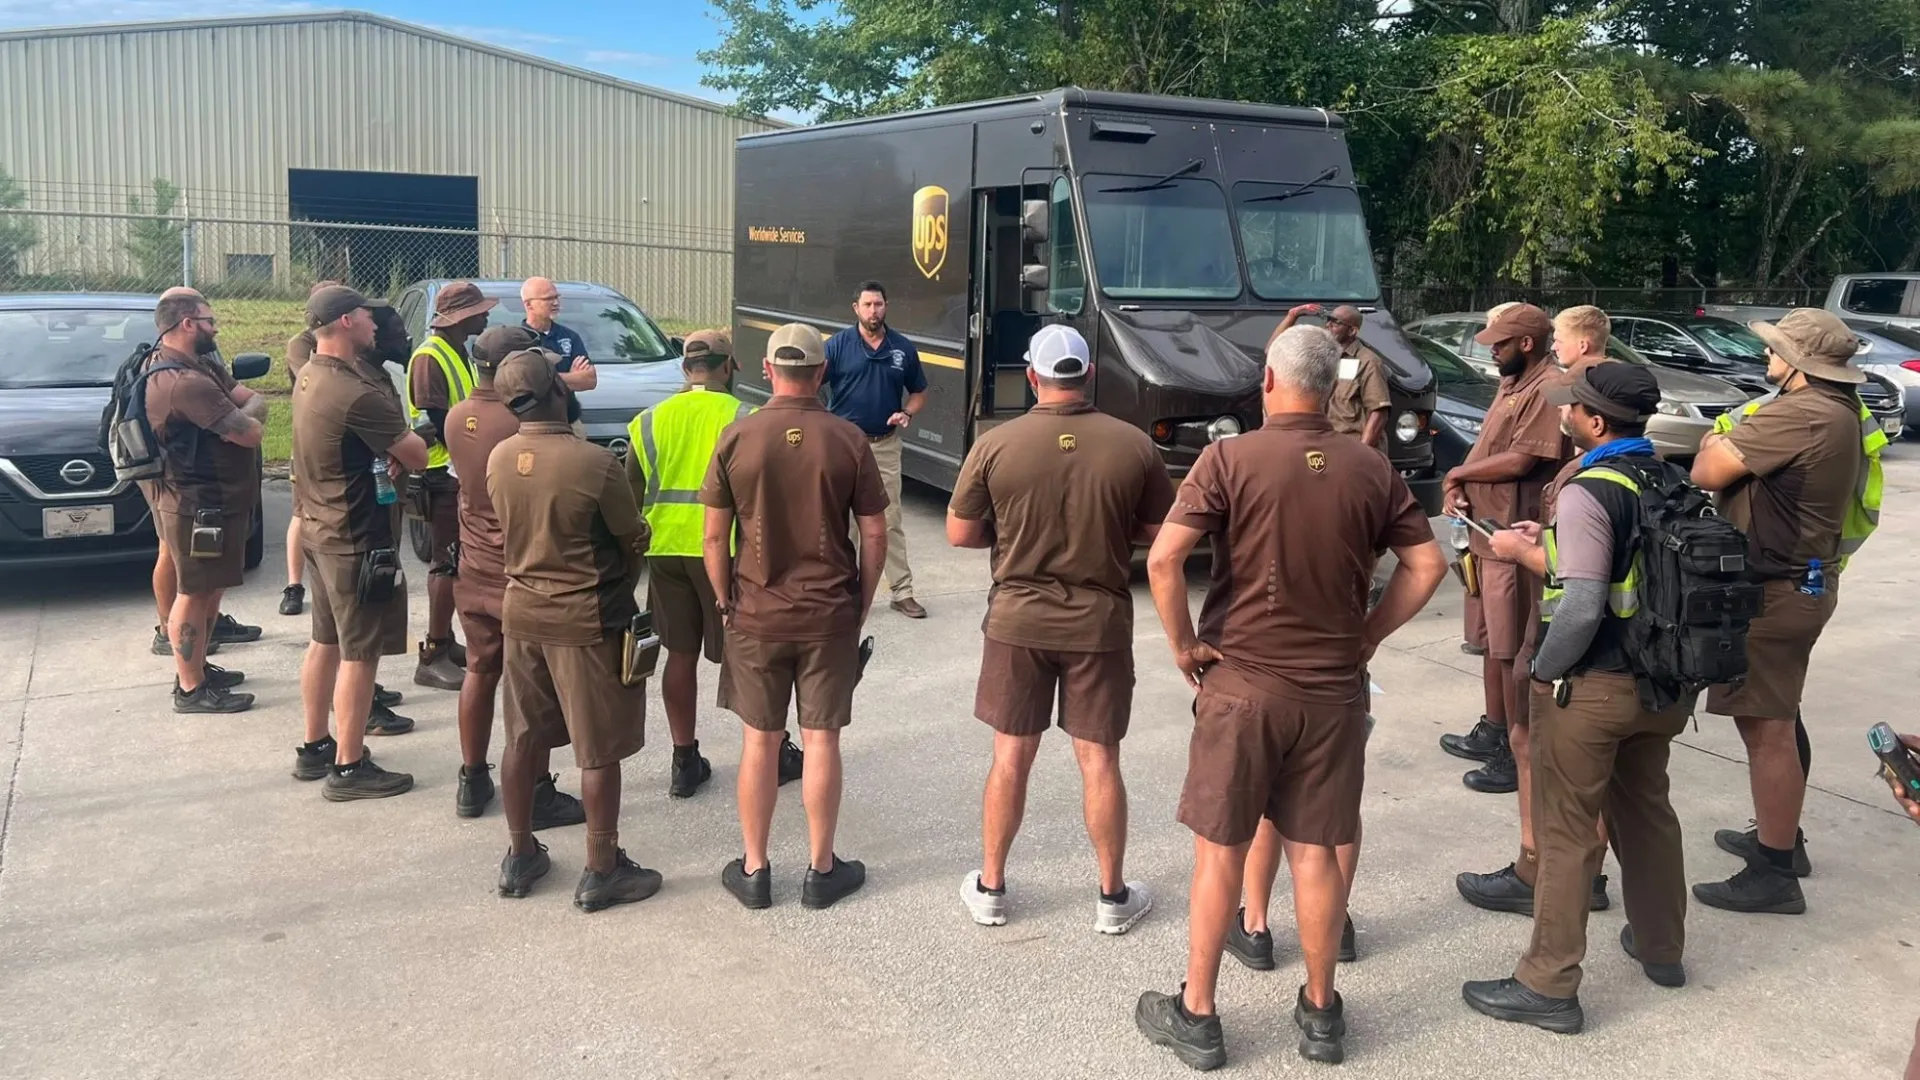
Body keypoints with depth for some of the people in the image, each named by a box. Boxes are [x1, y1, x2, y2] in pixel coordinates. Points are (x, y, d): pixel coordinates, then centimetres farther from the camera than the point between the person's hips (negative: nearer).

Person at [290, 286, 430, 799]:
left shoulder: (310, 376, 5)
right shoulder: (357, 395, -25)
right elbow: (416, 456, -18)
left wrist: (388, 453, -8)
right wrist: (403, 447, 1)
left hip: (321, 527, 10)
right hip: (358, 539, -10)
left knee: (325, 642, 19)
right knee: (360, 653, 0)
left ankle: (314, 747, 30)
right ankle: (349, 769, 8)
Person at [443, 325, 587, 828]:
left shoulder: (457, 418, 1)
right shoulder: (525, 422, -22)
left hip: (475, 570, 7)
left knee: (480, 672, 19)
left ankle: (473, 782, 28)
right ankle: (537, 795, 9)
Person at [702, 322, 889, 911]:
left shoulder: (737, 437, -6)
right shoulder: (847, 439, -6)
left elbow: (714, 536, -3)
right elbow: (874, 533, -3)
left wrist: (724, 600, 9)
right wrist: (862, 602, 8)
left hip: (757, 614, 0)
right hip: (830, 614, 0)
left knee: (759, 741, 10)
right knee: (821, 740, 8)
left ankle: (753, 870, 20)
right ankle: (822, 870, 18)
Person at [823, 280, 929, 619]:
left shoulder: (903, 348, 3)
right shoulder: (838, 344, -5)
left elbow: (919, 392, 14)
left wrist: (907, 414, -6)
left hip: (885, 444, 2)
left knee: (891, 520, 6)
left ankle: (903, 592, 13)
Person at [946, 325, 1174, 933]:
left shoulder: (996, 445, -10)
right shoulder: (1134, 446, -8)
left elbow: (959, 534, -3)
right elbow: (1161, 534, 0)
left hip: (1017, 619, 0)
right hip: (1100, 621, 0)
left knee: (1011, 756, 12)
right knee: (1099, 759, 10)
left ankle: (990, 888, 24)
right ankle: (1113, 896, 22)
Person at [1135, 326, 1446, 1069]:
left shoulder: (1230, 458, -11)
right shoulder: (1371, 469, 1)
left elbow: (1164, 558, -19)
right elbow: (1428, 565, 2)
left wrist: (1184, 642, -7)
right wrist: (1368, 635, 7)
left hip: (1243, 682, -3)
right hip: (1334, 688, 3)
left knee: (1219, 851, 8)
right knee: (1315, 851, 13)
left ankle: (1196, 1016, 18)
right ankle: (1320, 1013, 25)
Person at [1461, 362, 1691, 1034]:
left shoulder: (1588, 493, -20)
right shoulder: (1671, 482, 5)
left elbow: (1580, 608, -24)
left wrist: (1543, 671, -10)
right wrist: (1543, 551, 12)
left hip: (1592, 687, -8)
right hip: (1660, 681, 8)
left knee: (1566, 833, 2)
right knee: (1646, 811, 23)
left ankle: (1549, 986, 10)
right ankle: (1660, 946, 39)